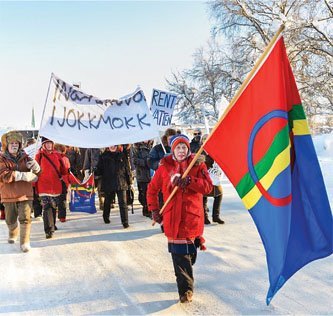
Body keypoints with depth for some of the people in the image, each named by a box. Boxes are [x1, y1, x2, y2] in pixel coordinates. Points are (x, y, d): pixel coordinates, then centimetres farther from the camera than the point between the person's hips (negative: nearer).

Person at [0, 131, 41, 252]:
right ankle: (13, 233, 46)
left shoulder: (25, 158, 5)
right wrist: (23, 175, -24)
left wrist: (35, 167, -24)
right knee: (10, 220, 16)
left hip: (25, 194, 0)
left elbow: (38, 172, 1)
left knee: (25, 218, -8)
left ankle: (25, 242, 0)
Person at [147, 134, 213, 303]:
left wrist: (188, 181, -23)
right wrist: (154, 209, 6)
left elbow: (208, 187, -11)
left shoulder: (198, 164, 2)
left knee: (190, 253, 10)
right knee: (179, 253, -5)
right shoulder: (165, 166, 5)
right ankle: (185, 289, 4)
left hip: (193, 216, 0)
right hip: (173, 217, 0)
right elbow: (152, 189, 13)